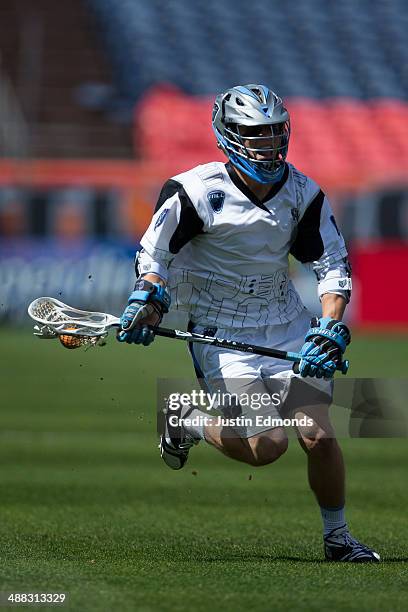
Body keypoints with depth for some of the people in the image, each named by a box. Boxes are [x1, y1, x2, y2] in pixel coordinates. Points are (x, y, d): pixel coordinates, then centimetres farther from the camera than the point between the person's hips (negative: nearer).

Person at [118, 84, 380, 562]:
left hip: (289, 328, 4)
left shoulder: (304, 194, -3)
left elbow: (334, 267, 1)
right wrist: (147, 300, -20)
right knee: (266, 446, -16)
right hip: (220, 331, -4)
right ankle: (189, 421, 13)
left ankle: (337, 537, 15)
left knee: (319, 437, -7)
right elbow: (155, 253, -2)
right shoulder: (195, 191, -14)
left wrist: (331, 328, -14)